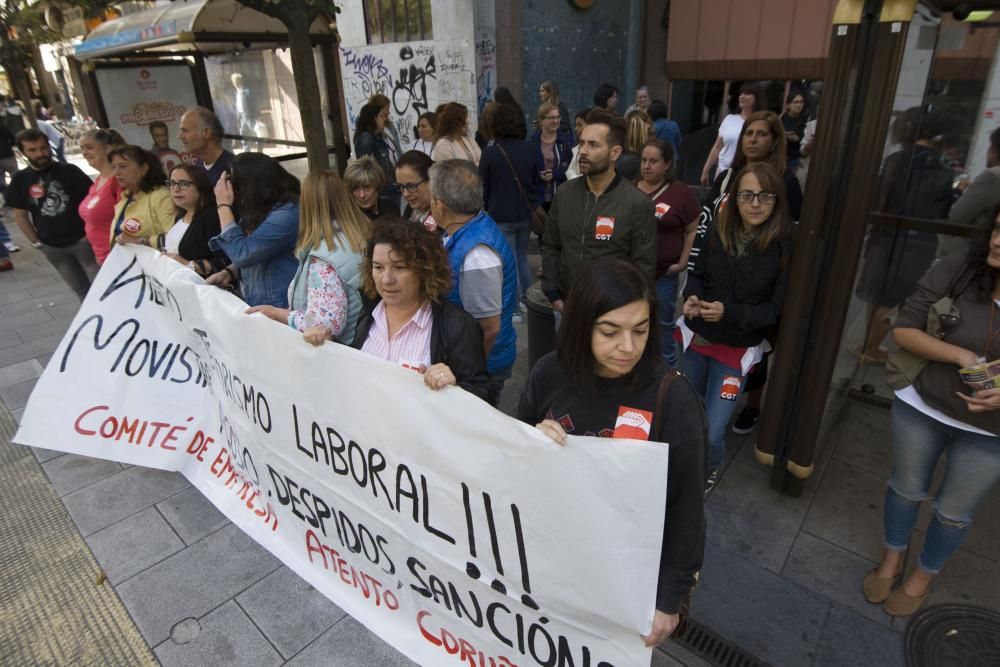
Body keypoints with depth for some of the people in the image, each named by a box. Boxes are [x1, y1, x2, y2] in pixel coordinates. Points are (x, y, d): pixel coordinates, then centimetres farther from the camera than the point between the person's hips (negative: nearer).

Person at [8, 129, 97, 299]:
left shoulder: (69, 171, -5)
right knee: (80, 290, 14)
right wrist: (36, 242, 3)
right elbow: (20, 215, 8)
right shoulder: (20, 180, 2)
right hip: (52, 247, 3)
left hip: (82, 239, -3)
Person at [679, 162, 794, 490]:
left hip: (737, 351, -3)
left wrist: (729, 312, -27)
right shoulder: (717, 232, -6)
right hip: (696, 338, 3)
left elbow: (778, 309, -12)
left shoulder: (786, 247, -16)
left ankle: (710, 470, 36)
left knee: (712, 432, -1)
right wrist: (692, 297, -17)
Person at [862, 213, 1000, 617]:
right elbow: (904, 329, -12)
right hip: (921, 406, 0)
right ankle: (892, 560, 46)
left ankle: (923, 576, 46)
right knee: (906, 488, 19)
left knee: (954, 512, 18)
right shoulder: (955, 272, -17)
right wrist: (961, 356, -26)